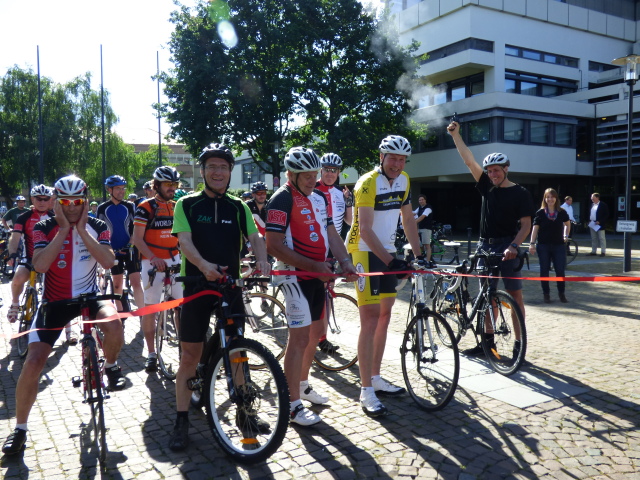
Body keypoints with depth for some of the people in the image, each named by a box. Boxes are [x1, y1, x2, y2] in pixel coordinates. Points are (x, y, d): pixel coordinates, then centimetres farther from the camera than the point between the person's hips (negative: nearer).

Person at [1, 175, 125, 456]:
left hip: (89, 296, 0)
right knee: (33, 362, -9)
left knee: (113, 324, -33)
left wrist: (81, 229, -22)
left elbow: (108, 261, -21)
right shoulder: (45, 228, -8)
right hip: (55, 301, 0)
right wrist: (63, 229, -24)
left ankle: (111, 366, 1)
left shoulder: (97, 227, -5)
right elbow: (40, 265, -24)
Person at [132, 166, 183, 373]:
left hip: (175, 260, 4)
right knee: (150, 308, 2)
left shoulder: (177, 207, 11)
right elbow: (137, 238, -9)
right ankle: (151, 354, 12)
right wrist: (153, 258, -23)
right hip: (152, 261, -4)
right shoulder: (146, 207, -5)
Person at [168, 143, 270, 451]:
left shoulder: (238, 207, 8)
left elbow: (255, 238, -3)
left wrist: (262, 261, -25)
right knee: (190, 356, 2)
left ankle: (244, 411, 24)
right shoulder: (187, 205, 0)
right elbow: (185, 241, -14)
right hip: (197, 285, -2)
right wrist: (204, 265, -34)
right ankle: (181, 421, 13)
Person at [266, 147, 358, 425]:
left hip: (317, 275, 9)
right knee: (300, 337, -7)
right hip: (295, 275, -9)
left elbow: (331, 233, 12)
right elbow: (274, 246, -21)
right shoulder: (282, 199, -15)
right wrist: (313, 266, -23)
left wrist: (345, 262, -4)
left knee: (316, 332, 17)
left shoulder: (319, 197, 11)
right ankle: (293, 405, 4)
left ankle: (302, 385, 36)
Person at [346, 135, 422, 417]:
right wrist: (391, 262, -31)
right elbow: (365, 229, -24)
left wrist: (419, 254, 7)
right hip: (365, 252, -8)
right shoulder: (368, 183, -17)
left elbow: (407, 219, 13)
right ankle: (367, 392, -5)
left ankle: (376, 378, 25)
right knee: (370, 319, -11)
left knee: (385, 315, 12)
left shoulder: (403, 181, 5)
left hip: (387, 252, 8)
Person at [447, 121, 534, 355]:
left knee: (514, 294, -4)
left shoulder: (520, 193, -3)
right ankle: (488, 340, 18)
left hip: (506, 247, -5)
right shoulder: (487, 187, 9)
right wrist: (455, 135, 0)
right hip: (485, 246, 5)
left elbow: (526, 225, -7)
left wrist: (514, 246, -22)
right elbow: (469, 161, 5)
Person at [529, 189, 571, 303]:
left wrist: (566, 235, 15)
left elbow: (567, 223, 23)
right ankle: (546, 294, 14)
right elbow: (535, 228, -5)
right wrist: (532, 243, -14)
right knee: (544, 270, 4)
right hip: (543, 246, -1)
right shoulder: (540, 213, -2)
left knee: (560, 270, 1)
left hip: (559, 245, 1)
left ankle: (561, 293, 16)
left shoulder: (562, 212, 4)